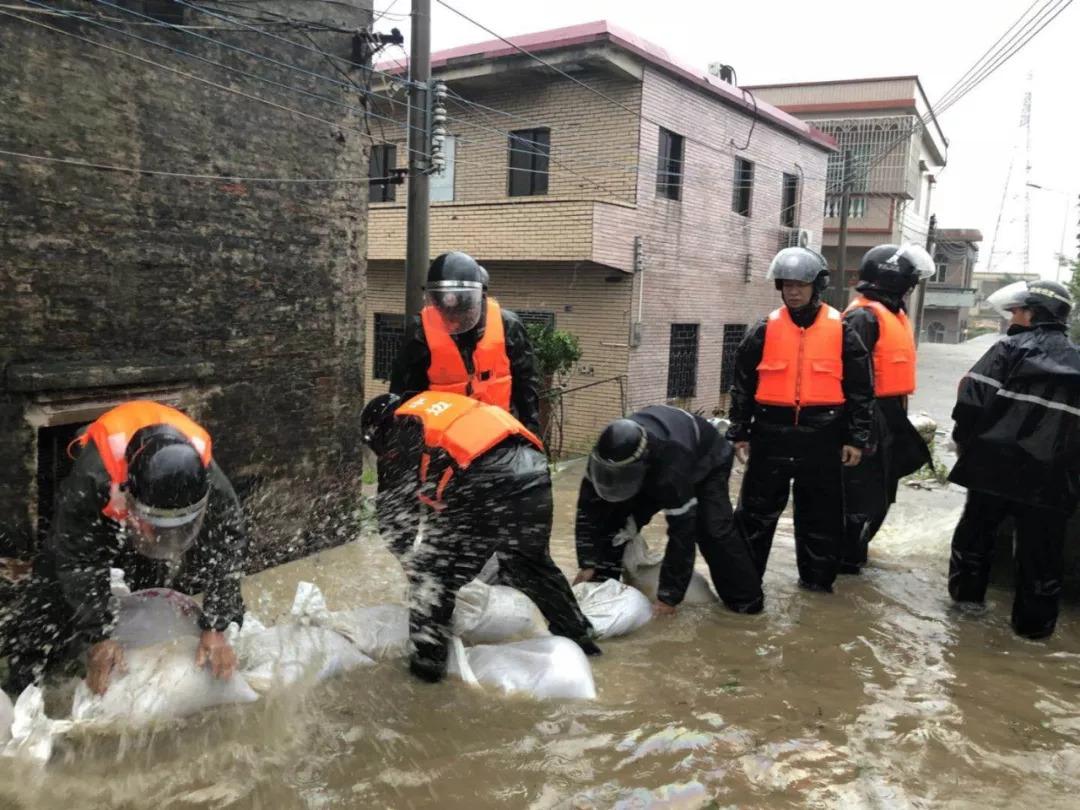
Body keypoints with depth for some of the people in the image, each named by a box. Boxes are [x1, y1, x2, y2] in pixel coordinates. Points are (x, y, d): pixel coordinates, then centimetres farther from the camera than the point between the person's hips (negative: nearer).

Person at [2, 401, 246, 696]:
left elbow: (226, 551, -30)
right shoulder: (92, 481, -45)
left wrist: (215, 629, -33)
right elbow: (79, 561, -33)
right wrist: (99, 637, -30)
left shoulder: (214, 486, -41)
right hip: (95, 523, -1)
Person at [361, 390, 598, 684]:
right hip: (534, 469, 7)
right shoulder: (441, 404, 35)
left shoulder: (400, 432, 16)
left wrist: (409, 557, 32)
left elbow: (394, 509, 15)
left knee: (433, 571, 12)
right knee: (530, 561, 30)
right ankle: (578, 635, 42)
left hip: (488, 481, -7)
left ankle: (427, 659, 16)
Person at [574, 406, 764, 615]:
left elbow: (682, 533, -44)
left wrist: (669, 595, -38)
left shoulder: (672, 468, -49)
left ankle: (747, 600, -7)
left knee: (713, 529, -24)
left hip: (707, 463, -5)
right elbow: (589, 509, -21)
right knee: (615, 517, -10)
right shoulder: (606, 455, -33)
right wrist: (588, 564, -24)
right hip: (653, 468, 5)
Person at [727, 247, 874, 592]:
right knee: (756, 510, 6)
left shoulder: (841, 331, 0)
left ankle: (817, 577, 28)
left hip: (821, 437, 0)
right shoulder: (765, 330, 1)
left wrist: (856, 438, 0)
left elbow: (860, 389, 3)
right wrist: (739, 432, 3)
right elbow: (743, 384, 5)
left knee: (821, 514, 12)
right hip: (772, 434, 0)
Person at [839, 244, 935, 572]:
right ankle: (844, 557, 11)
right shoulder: (865, 316, -17)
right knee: (862, 491, -2)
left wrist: (897, 416, 20)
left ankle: (854, 548, 32)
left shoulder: (893, 313, 14)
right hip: (869, 415, -10)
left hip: (888, 414, 10)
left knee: (880, 490, 18)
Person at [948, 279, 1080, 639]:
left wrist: (963, 440, 2)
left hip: (996, 462, -2)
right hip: (1051, 475, 3)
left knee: (976, 529, 16)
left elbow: (972, 401, -13)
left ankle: (965, 592, 27)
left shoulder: (1009, 349, -5)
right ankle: (1034, 622, 16)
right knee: (1040, 549, 9)